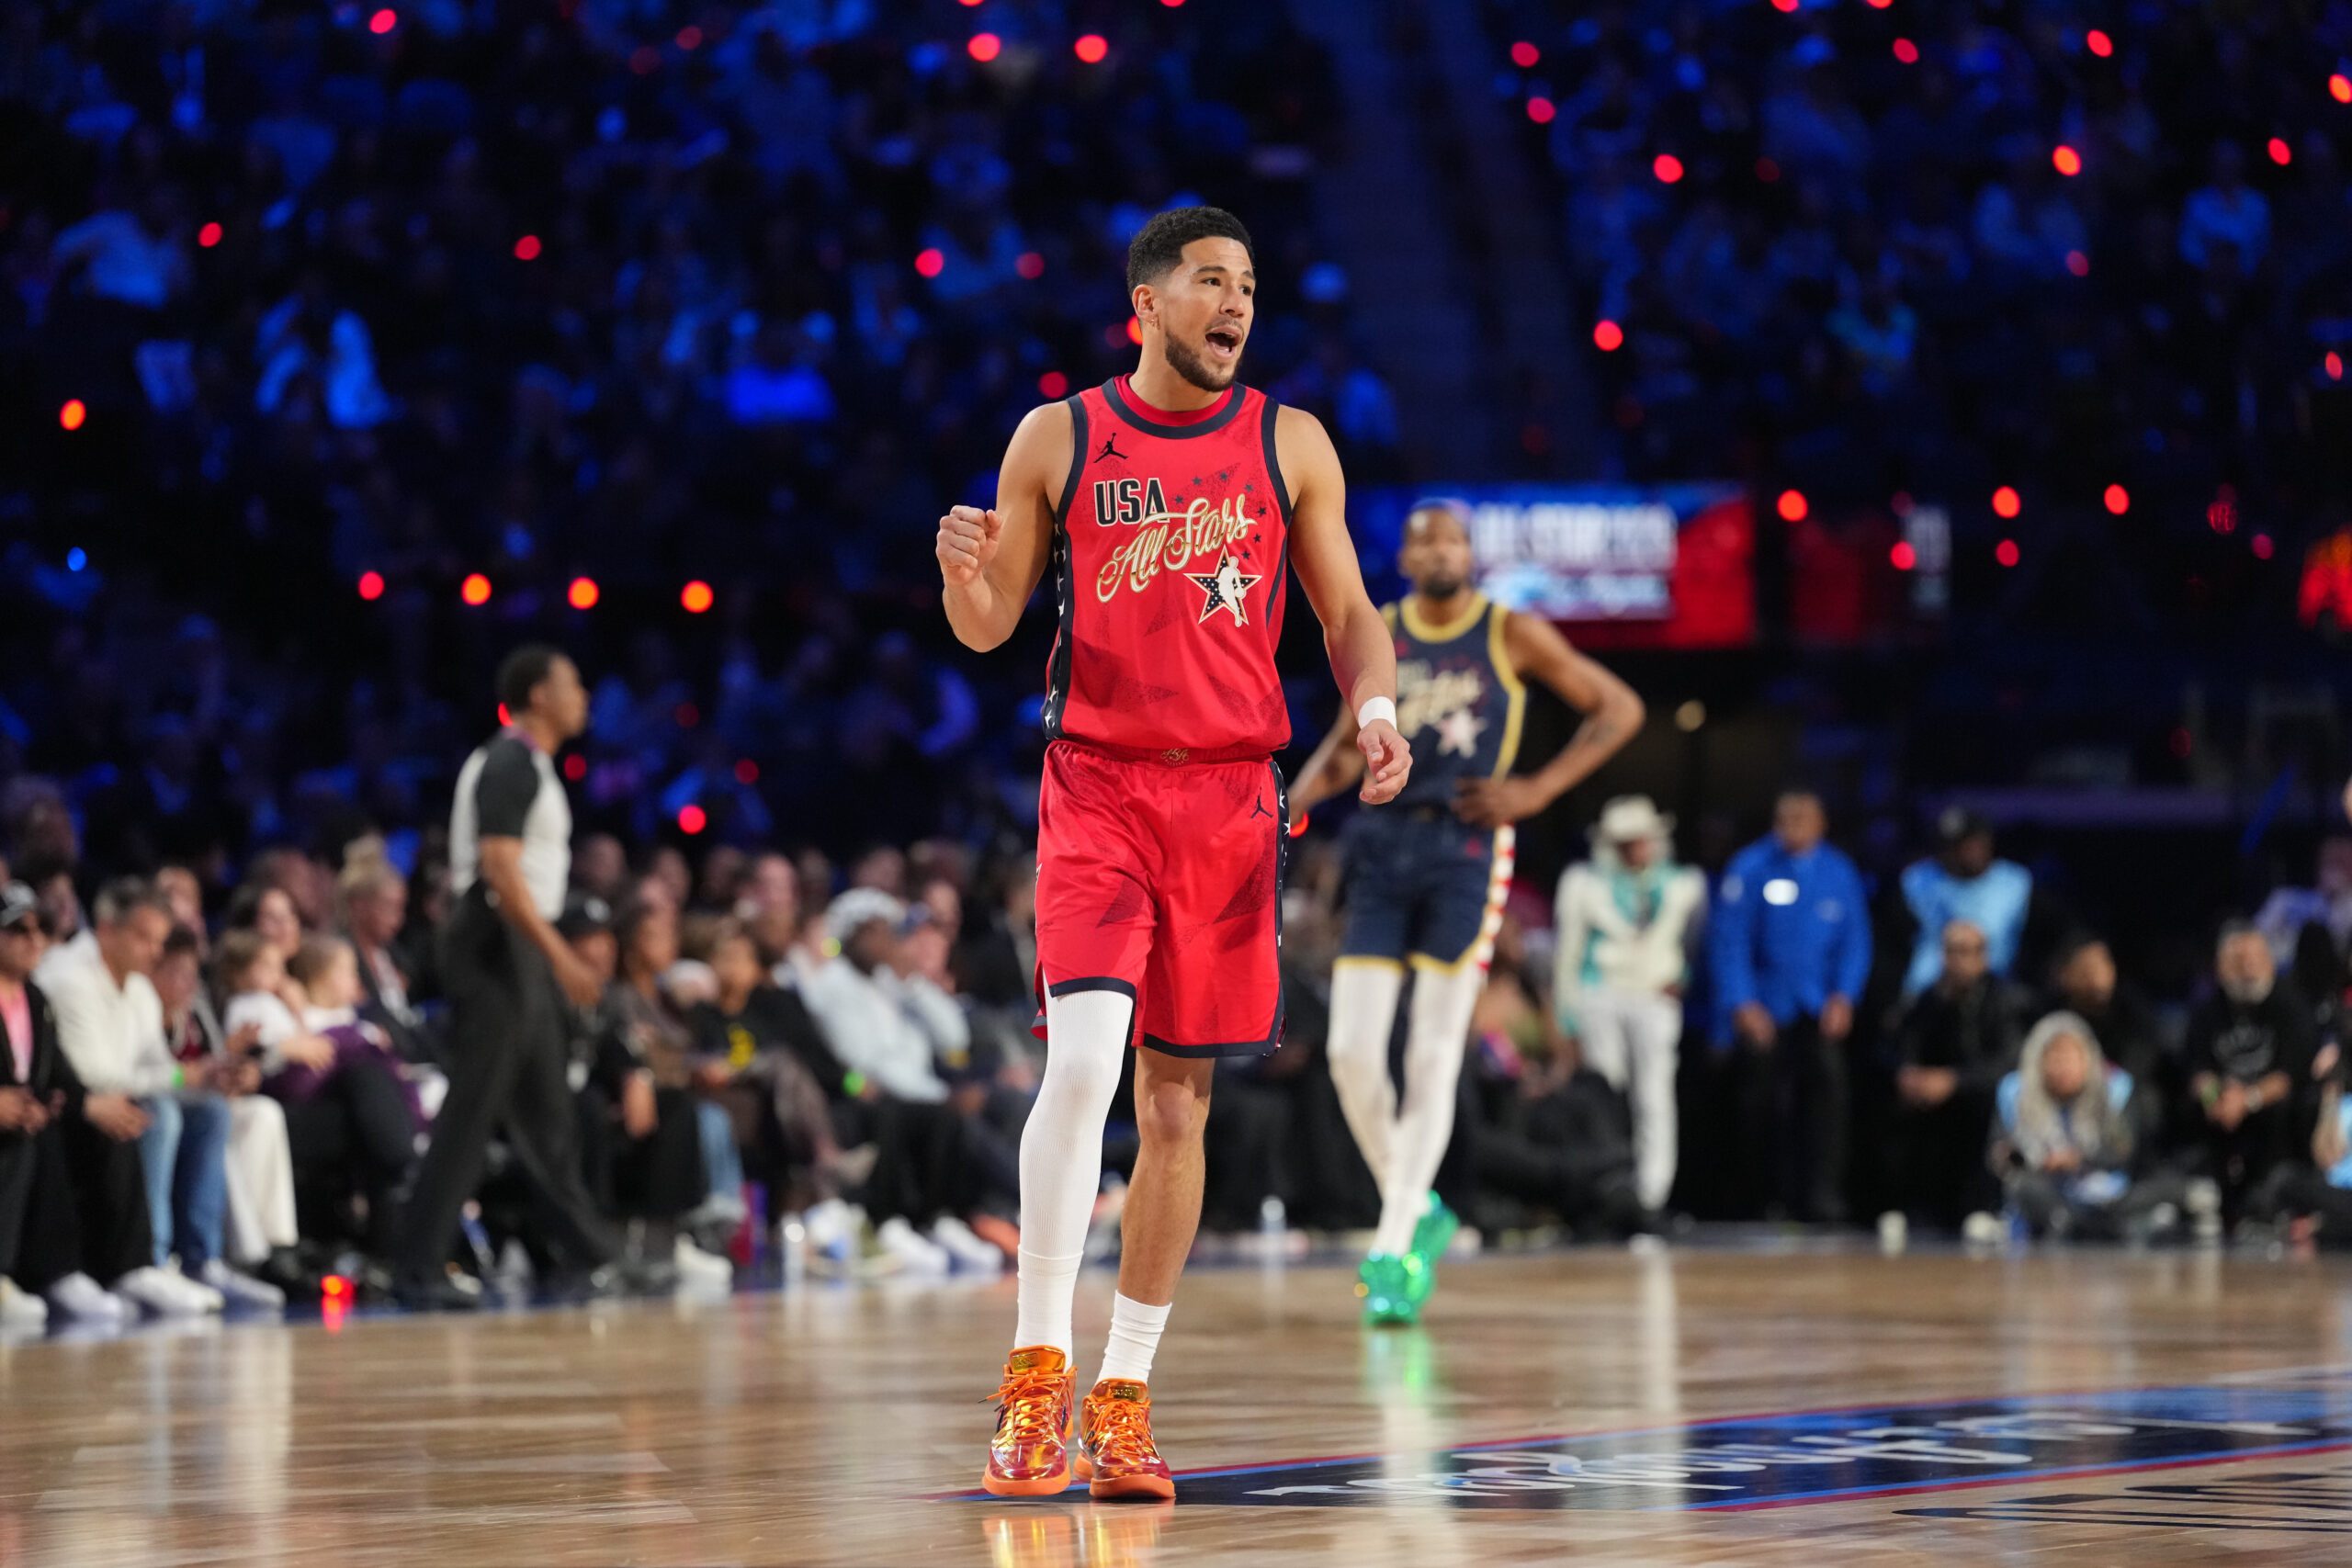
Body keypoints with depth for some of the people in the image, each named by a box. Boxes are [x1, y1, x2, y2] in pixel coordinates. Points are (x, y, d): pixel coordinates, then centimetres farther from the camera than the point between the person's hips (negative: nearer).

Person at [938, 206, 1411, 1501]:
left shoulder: (1289, 445, 6)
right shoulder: (1057, 441, 3)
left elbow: (1349, 613, 10)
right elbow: (987, 629, 7)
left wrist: (1375, 703, -11)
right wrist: (964, 570, -16)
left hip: (1231, 797, 2)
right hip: (1096, 787, -2)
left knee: (1178, 1099, 6)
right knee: (1083, 1061, -20)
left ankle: (1123, 1393, 15)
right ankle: (1036, 1368, -13)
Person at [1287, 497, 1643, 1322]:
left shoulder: (1512, 635, 0)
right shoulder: (1376, 636, 9)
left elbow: (1618, 708, 4)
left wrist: (1538, 790, -5)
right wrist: (1292, 800, -1)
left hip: (1464, 850, -4)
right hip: (1382, 846, 4)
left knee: (1432, 1058, -8)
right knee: (1351, 1052, -4)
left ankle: (1394, 1248, -7)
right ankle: (1417, 1211, 16)